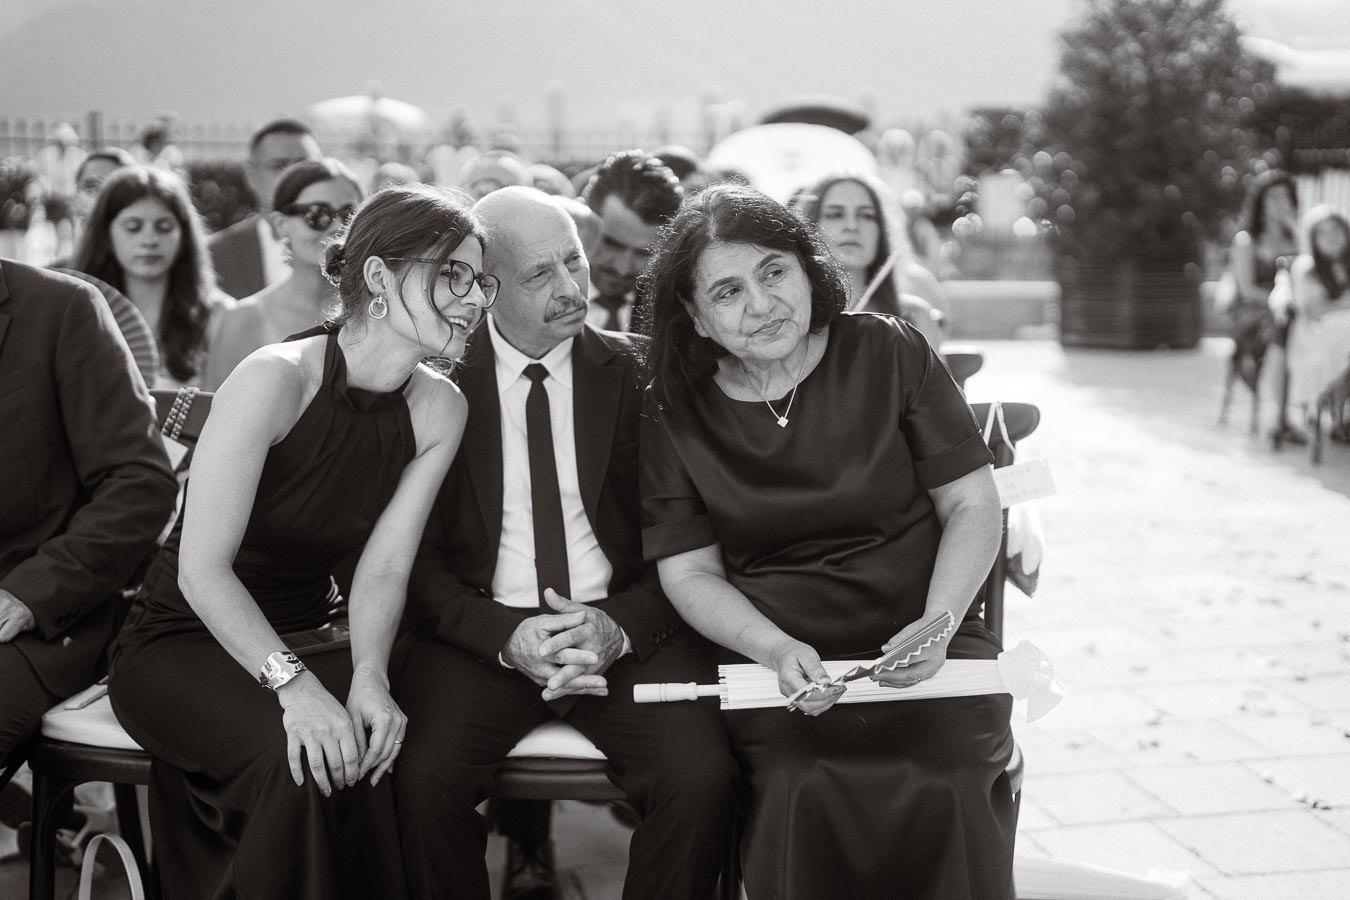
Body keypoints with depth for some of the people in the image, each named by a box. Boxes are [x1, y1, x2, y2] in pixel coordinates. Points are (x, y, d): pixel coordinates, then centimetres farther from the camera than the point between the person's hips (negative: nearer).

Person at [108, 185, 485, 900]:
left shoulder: (438, 410, -4)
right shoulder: (274, 380, -22)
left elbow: (384, 567, -6)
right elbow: (202, 569, -23)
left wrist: (369, 678, -24)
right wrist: (292, 683, -33)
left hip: (309, 638, 5)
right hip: (184, 641, -4)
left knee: (372, 742, -27)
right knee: (293, 756, -32)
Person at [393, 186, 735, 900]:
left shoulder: (637, 373, 4)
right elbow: (419, 558, 0)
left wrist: (618, 625, -15)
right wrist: (506, 636, -16)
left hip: (624, 628, 1)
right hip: (485, 632, 0)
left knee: (702, 776, -24)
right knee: (422, 774, -27)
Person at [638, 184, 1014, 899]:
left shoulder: (889, 353, 4)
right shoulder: (675, 419, 6)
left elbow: (972, 506, 4)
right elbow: (689, 574, 5)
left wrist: (936, 626, -12)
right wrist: (777, 649, -14)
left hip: (922, 642, 0)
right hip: (777, 658, 0)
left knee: (943, 782, -29)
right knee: (802, 788, -30)